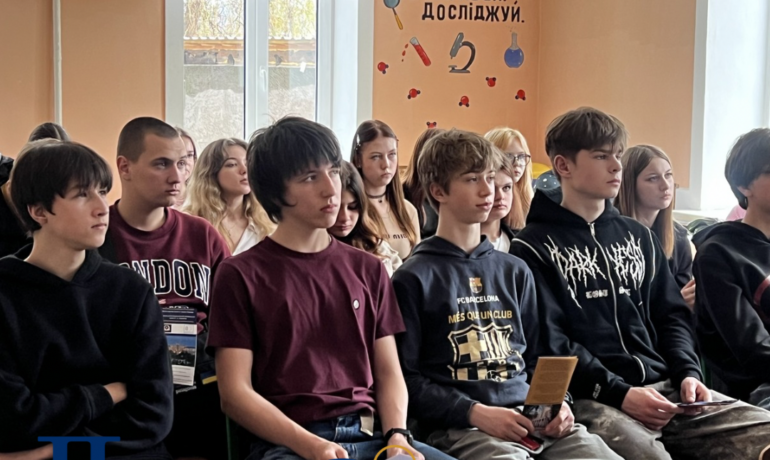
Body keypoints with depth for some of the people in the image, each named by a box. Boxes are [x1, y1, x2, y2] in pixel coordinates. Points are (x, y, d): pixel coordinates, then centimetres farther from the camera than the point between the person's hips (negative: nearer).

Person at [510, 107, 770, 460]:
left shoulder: (638, 236, 23)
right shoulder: (534, 248, 4)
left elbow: (671, 314, 21)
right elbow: (548, 342, -6)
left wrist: (688, 372, 1)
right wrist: (618, 393, -15)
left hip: (663, 386, 6)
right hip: (590, 399, -6)